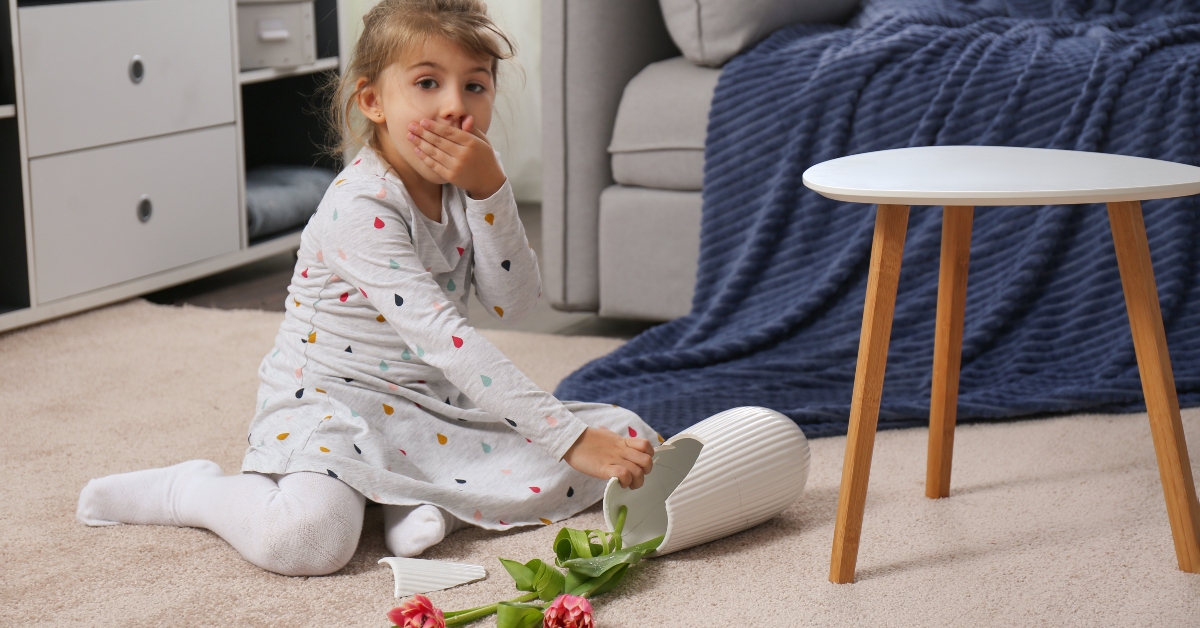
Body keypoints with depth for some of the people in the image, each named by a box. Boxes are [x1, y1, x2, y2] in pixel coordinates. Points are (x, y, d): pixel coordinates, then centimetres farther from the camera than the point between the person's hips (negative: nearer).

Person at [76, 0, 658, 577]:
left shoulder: (463, 181, 1)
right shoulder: (360, 208, -24)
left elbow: (514, 303, -7)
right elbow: (441, 337, -31)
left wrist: (489, 189, -21)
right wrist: (570, 437, -35)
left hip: (435, 404, 7)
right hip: (332, 402, -7)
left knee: (625, 437, -2)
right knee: (308, 536, -38)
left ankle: (425, 496, -8)